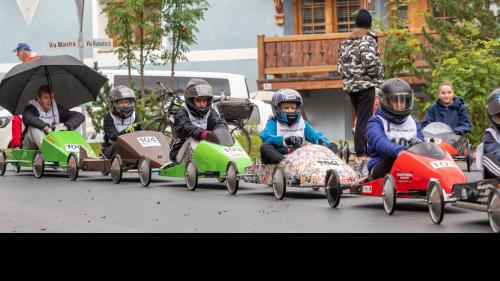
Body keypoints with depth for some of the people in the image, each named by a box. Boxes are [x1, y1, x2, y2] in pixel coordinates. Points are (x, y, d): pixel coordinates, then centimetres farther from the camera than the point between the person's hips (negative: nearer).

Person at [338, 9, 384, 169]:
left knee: (361, 119, 15)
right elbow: (370, 60, -22)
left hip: (350, 86, 7)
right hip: (366, 85, -7)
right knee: (364, 121, -6)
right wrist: (377, 76, -8)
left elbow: (341, 65, 14)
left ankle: (361, 153, 17)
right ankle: (360, 156, -8)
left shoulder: (347, 42, 13)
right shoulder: (368, 39, -9)